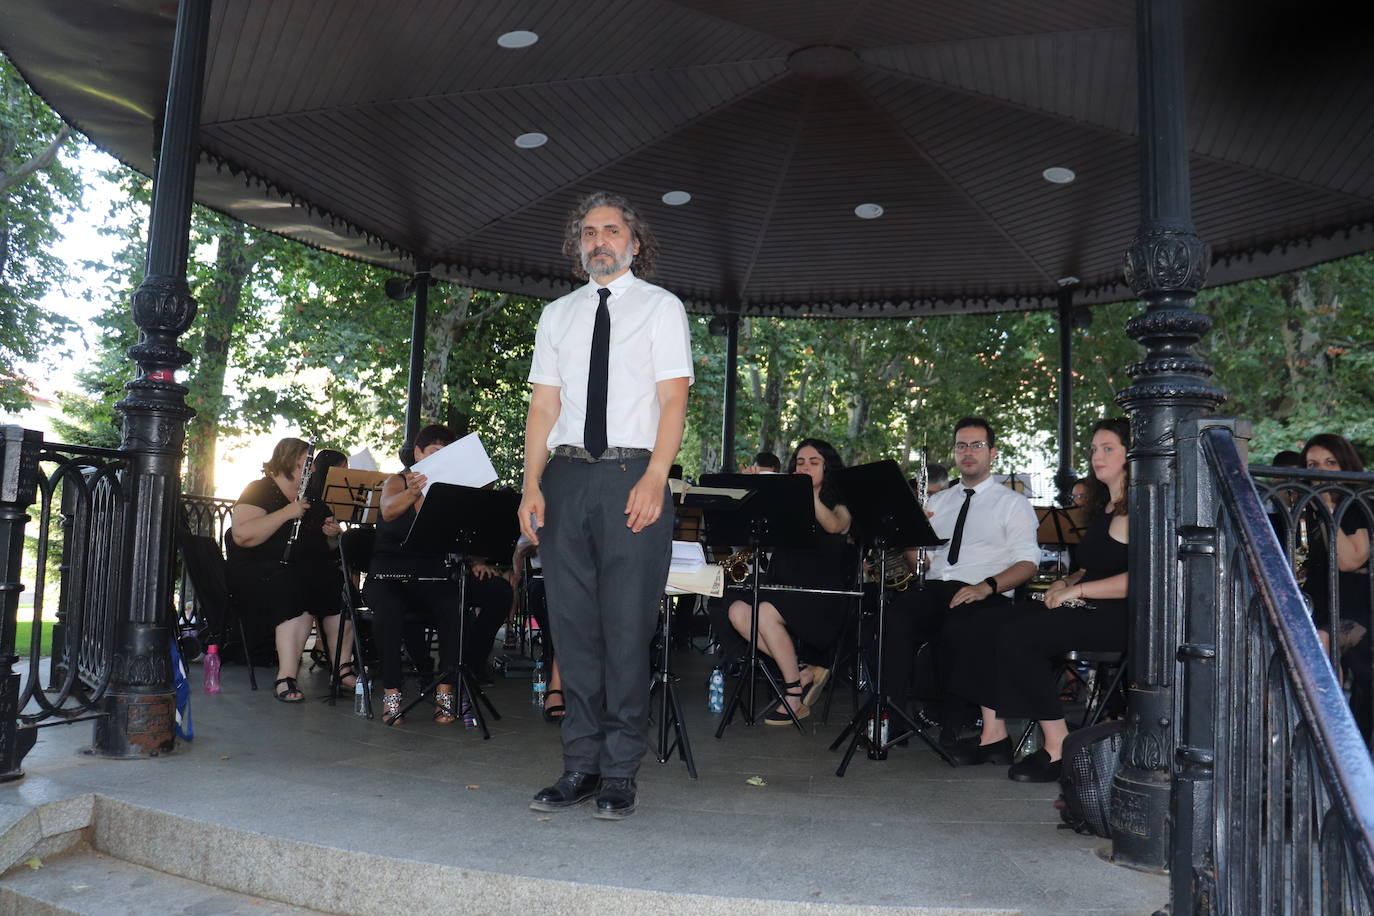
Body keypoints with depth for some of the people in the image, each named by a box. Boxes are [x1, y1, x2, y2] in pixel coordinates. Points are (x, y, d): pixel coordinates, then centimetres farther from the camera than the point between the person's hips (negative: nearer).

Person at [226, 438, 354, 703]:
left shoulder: (313, 498, 19)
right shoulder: (259, 491, -2)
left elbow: (329, 549, 24)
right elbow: (242, 536, -20)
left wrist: (333, 536, 1)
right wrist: (286, 513, -21)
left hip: (310, 570, 6)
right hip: (258, 571, -6)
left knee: (340, 586, -24)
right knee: (297, 592, -36)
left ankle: (343, 667, -18)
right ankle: (287, 677, -35)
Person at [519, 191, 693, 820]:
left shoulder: (661, 307, 7)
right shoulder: (557, 315, 18)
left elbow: (674, 398, -3)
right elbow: (543, 405, 12)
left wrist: (654, 479, -16)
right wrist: (532, 485, 0)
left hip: (632, 475, -4)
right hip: (566, 475, 4)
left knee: (627, 627, -4)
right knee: (573, 626, 4)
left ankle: (620, 774, 5)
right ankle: (580, 767, 13)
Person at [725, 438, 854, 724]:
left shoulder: (840, 508, 7)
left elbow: (833, 526, -18)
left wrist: (809, 490, -30)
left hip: (822, 598, -5)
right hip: (782, 589, 5)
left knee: (766, 612, -30)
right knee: (738, 611, -23)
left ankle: (794, 697, -14)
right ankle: (804, 674, -12)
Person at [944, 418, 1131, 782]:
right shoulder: (1105, 509, 23)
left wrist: (1077, 589, -18)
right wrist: (1066, 583, 7)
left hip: (1118, 616, -10)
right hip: (1088, 608, 10)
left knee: (1017, 636, -30)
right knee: (974, 628, -6)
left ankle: (1059, 748, -20)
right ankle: (994, 735, -6)